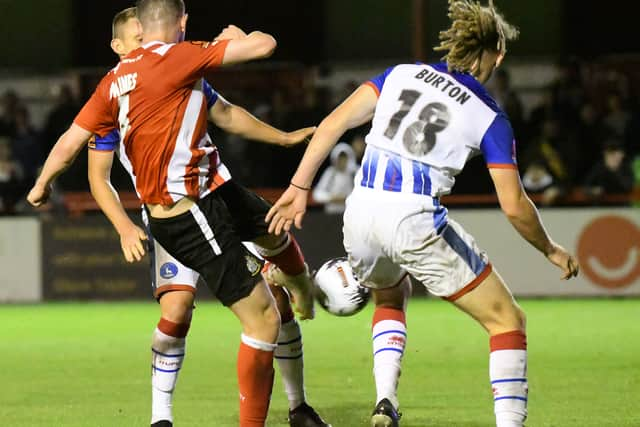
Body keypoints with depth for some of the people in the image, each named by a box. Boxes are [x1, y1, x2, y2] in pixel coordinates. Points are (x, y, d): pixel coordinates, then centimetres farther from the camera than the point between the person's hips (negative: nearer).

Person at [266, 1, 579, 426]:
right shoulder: (490, 119, 2)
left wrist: (299, 187, 9)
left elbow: (333, 124, 5)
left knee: (391, 294, 36)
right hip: (415, 222, -4)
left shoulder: (402, 74, 12)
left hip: (361, 215, 4)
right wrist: (552, 250, 15)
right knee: (507, 319, 10)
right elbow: (514, 206, -1)